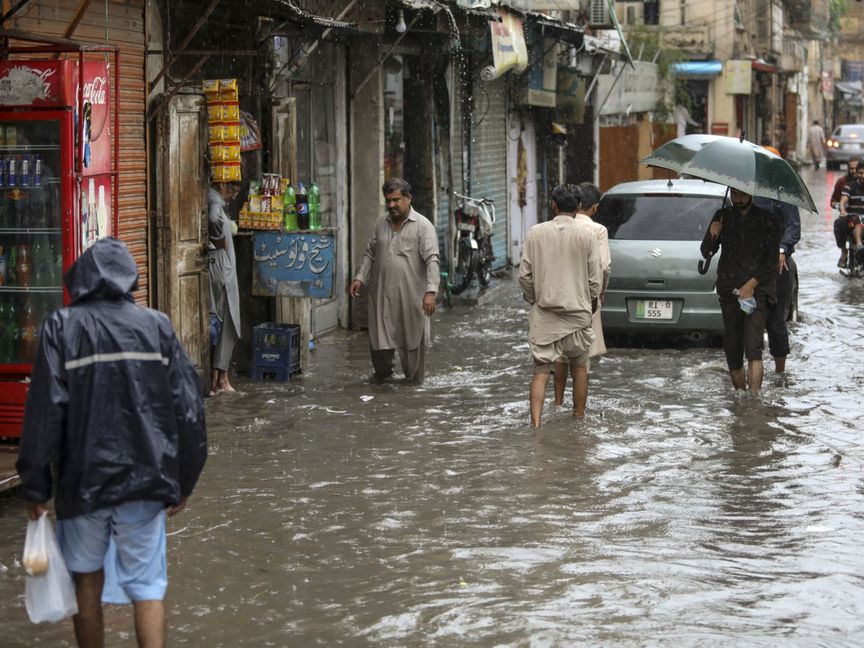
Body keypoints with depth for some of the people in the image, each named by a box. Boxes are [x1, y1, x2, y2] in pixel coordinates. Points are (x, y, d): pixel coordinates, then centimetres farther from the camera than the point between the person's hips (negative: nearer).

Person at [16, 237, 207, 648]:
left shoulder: (60, 328, -6)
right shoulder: (156, 326, 1)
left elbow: (44, 413, -10)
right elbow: (188, 408, 2)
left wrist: (36, 487, -2)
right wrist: (183, 482, 11)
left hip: (83, 480, -1)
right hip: (145, 479, 1)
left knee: (87, 581, 17)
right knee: (147, 587, 4)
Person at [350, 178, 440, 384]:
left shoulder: (423, 226, -7)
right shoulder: (381, 224, 10)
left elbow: (431, 260, -14)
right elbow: (370, 254, 19)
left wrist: (431, 292, -23)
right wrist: (360, 278, 6)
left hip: (411, 295, -4)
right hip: (382, 293, 5)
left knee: (413, 340, 3)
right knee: (379, 336, 11)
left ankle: (414, 380, 16)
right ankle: (382, 373, 32)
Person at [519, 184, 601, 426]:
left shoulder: (536, 233, -3)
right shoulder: (586, 235, -6)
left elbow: (525, 274, -1)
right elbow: (595, 277, -3)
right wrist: (593, 301, 16)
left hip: (544, 315, 0)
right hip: (578, 311, 0)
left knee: (541, 371, -1)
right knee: (579, 367, 18)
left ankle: (536, 424, -16)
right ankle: (579, 419, 27)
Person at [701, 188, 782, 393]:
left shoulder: (768, 220, 4)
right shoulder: (723, 216, 11)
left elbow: (772, 260, 0)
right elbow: (706, 253, 9)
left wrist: (751, 284, -11)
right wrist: (712, 235, -12)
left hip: (758, 289, -3)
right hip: (729, 290, 3)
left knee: (753, 345, -18)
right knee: (732, 345, 2)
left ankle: (754, 394, -27)